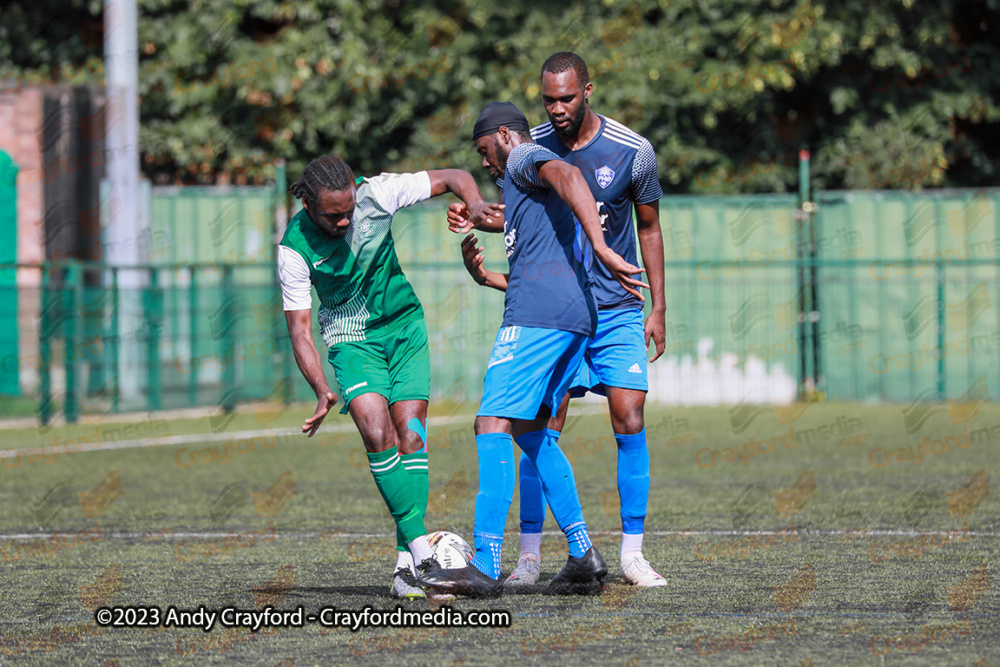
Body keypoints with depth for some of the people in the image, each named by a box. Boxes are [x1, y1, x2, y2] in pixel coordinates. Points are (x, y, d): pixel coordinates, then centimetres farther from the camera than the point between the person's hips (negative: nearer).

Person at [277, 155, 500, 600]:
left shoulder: (375, 194, -16)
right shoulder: (295, 250, -19)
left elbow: (454, 178, -7)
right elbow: (299, 327, -14)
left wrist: (474, 202, -30)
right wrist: (323, 391, -27)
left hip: (403, 326, 2)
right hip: (350, 340, -1)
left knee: (411, 437, -11)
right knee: (377, 431, -24)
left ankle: (407, 564, -8)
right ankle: (420, 545, -23)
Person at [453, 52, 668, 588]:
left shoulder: (632, 151, -7)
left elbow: (649, 228, 5)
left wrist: (658, 308, 3)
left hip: (618, 310, -1)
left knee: (629, 421, -8)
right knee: (543, 426, -7)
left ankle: (632, 552, 1)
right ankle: (529, 553, -1)